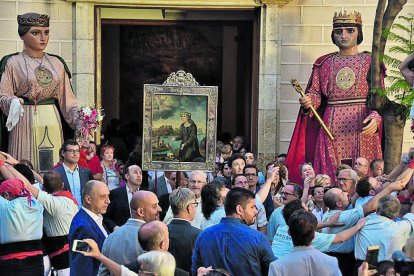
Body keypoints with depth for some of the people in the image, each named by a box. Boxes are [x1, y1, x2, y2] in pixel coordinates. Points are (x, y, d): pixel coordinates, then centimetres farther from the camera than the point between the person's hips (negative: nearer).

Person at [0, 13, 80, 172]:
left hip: (52, 122, 4)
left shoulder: (57, 63, 13)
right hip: (25, 122, -4)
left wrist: (80, 120, -2)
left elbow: (67, 99, 13)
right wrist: (13, 102, -24)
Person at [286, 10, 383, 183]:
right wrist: (308, 102, -12)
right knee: (329, 178, -4)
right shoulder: (323, 63, 12)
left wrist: (375, 119, -19)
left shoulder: (370, 62, 5)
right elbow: (316, 94, 11)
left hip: (362, 128, -2)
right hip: (331, 128, 2)